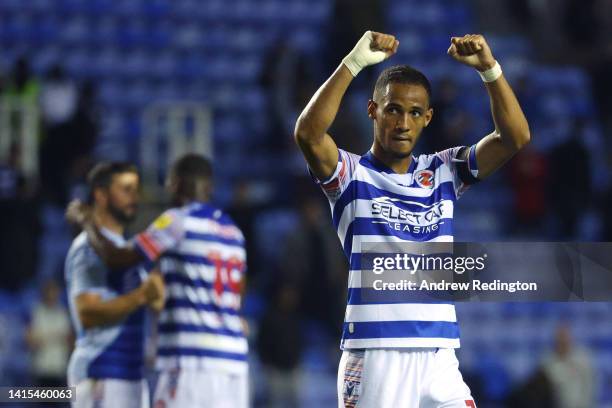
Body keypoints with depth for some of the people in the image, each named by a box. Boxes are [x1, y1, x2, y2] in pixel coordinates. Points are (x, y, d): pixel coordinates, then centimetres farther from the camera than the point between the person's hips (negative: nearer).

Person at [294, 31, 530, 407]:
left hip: (438, 355, 3)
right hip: (371, 356, -3)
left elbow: (515, 137, 4)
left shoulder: (442, 173, 13)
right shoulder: (353, 175, 2)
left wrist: (490, 69, -10)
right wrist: (354, 63, -21)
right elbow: (308, 133, -18)